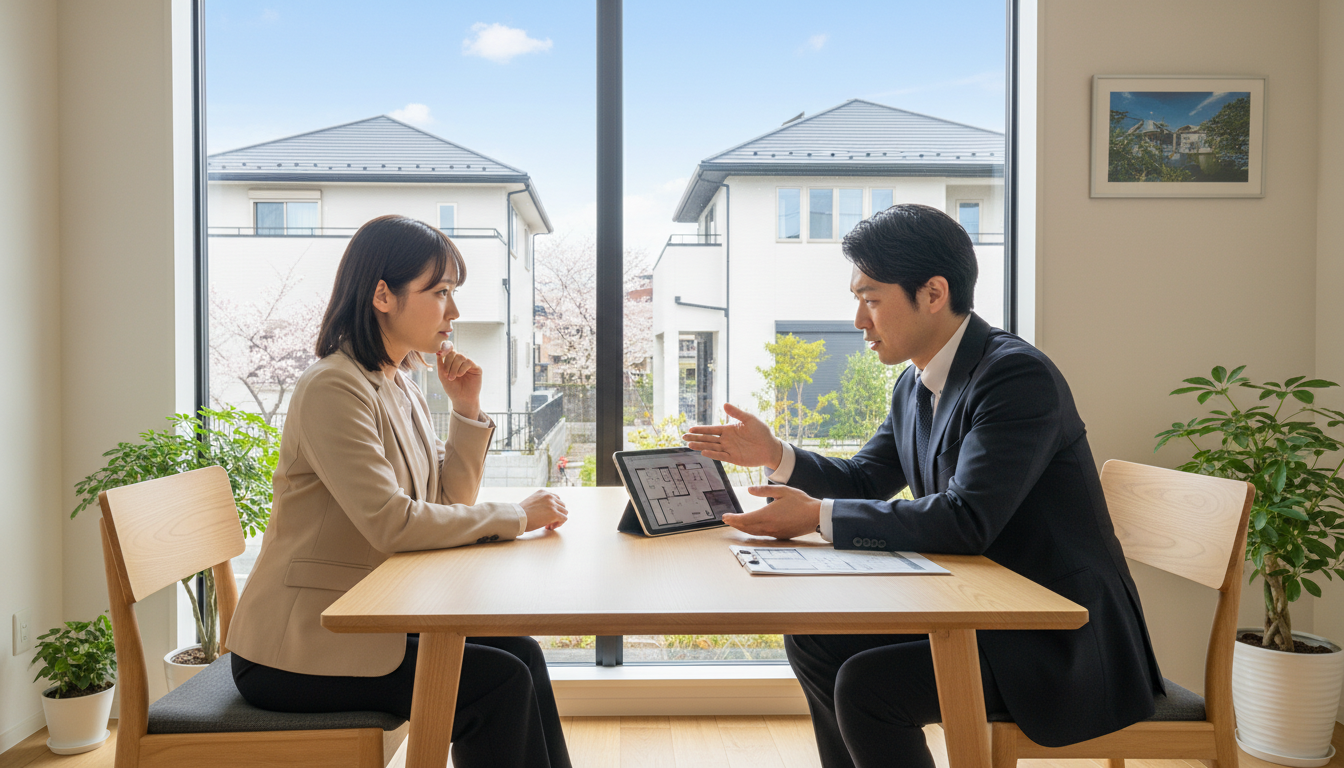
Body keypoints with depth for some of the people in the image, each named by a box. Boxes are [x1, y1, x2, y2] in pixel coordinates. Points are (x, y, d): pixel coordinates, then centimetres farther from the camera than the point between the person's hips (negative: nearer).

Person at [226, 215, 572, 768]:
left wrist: (467, 408, -1)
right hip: (296, 650, -8)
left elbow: (449, 501, 10)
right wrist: (516, 516, -20)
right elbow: (392, 524, -28)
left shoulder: (400, 387, 9)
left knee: (521, 653, -4)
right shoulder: (334, 389, -19)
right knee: (501, 682, -15)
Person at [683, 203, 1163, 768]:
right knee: (815, 641, 7)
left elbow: (966, 521, -30)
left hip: (1061, 642, -9)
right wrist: (775, 456, 0)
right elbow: (866, 480, 16)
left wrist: (819, 516, -27)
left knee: (867, 685, -22)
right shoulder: (915, 386, 6)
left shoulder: (1018, 374, -22)